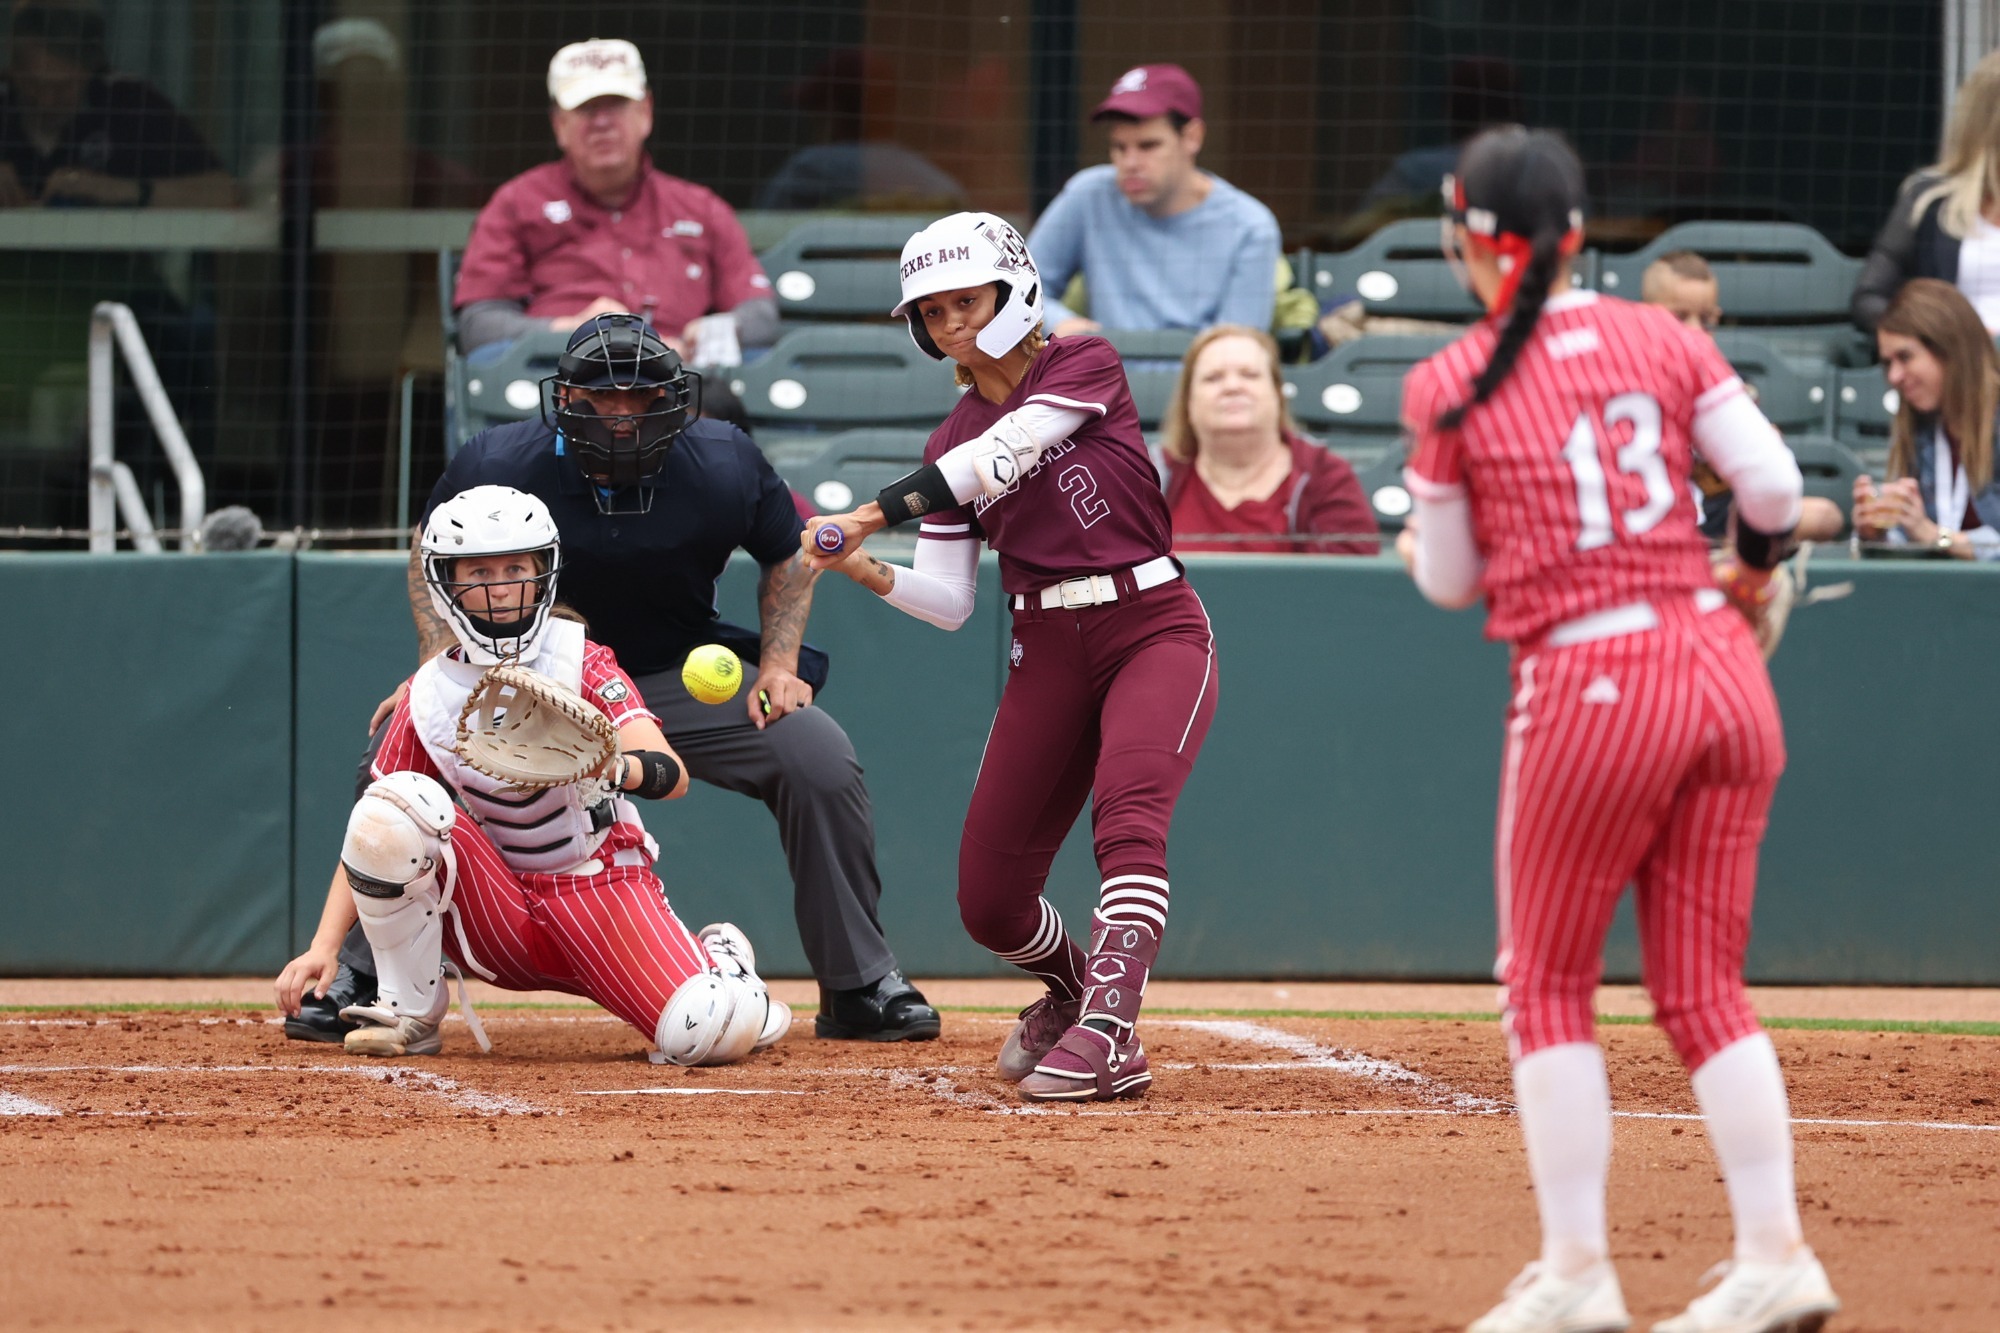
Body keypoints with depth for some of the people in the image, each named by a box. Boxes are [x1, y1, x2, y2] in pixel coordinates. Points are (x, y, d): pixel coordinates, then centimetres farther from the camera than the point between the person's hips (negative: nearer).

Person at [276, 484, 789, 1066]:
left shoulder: (583, 664, -7)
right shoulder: (428, 696, -1)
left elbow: (673, 774, -21)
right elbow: (372, 839, -2)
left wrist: (618, 769, -45)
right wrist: (323, 947, -17)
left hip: (602, 887, -2)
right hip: (497, 914, 2)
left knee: (710, 1032, -28)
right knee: (394, 804, -25)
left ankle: (721, 959, 12)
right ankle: (410, 1012, -9)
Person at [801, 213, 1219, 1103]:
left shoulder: (1086, 367, -3)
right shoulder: (952, 444, 10)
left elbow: (1003, 453, -19)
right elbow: (950, 603, 4)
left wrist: (872, 515, -26)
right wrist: (872, 574, -16)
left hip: (1154, 631, -5)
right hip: (1047, 653, 5)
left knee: (1127, 812, -31)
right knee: (989, 903, 1)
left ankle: (1105, 1036, -39)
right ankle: (1071, 991, 32)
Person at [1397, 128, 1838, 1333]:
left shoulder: (1449, 387, -3)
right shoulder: (1662, 339, 5)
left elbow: (1448, 582, 4)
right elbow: (1773, 486, -1)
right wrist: (1754, 562, 21)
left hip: (1589, 692, -4)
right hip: (1723, 670, 4)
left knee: (1547, 985, 11)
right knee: (1703, 989, 12)